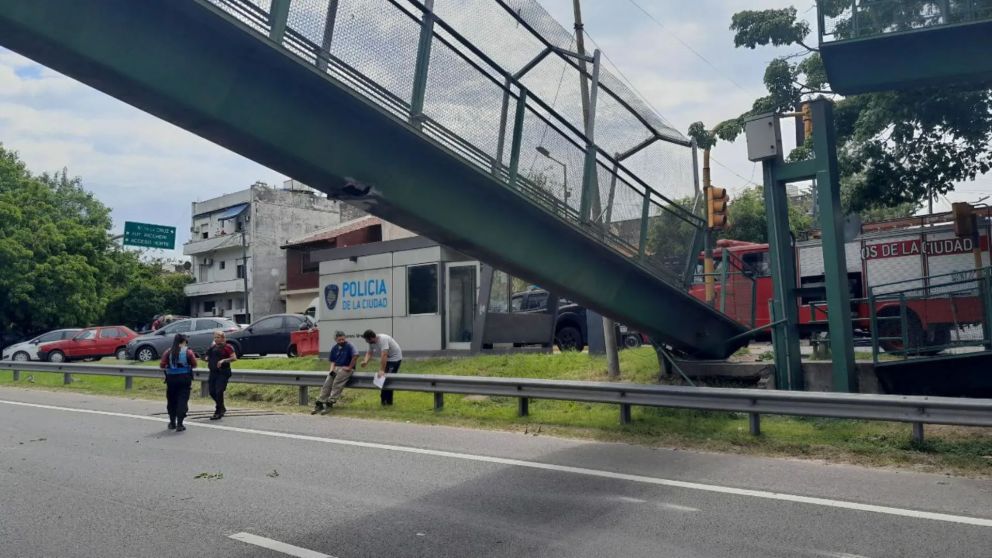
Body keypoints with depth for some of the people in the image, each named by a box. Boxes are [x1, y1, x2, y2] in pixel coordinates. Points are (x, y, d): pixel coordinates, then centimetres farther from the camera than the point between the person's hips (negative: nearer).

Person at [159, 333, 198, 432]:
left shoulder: (169, 352, 0)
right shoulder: (188, 351, -4)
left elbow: (162, 366, -3)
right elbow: (194, 365, -2)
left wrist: (168, 367, 16)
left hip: (171, 378, 2)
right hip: (184, 378, -2)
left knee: (171, 400, 16)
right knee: (182, 400, 0)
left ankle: (172, 423, 27)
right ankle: (179, 424, -6)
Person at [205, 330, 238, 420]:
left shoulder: (227, 347, -6)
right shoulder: (212, 346, 13)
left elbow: (234, 358, -13)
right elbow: (209, 356, 28)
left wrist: (223, 360, -22)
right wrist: (207, 359, 6)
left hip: (223, 373, -7)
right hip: (213, 372, 7)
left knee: (219, 392, -10)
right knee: (211, 391, 7)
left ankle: (218, 413, 0)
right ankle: (222, 408, 27)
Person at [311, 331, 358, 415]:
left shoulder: (349, 346, -7)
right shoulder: (334, 348, 13)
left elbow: (356, 355, -24)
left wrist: (350, 367, -20)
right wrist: (332, 370, 0)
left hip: (346, 369, -6)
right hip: (336, 368, 6)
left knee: (337, 384, -25)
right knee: (327, 384, -13)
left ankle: (330, 404, -26)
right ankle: (319, 404, -14)